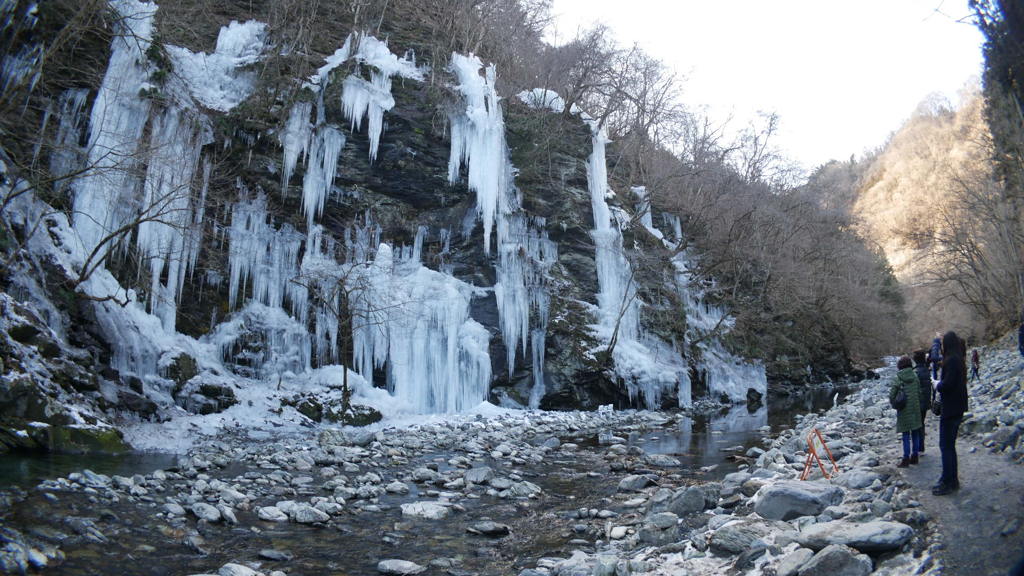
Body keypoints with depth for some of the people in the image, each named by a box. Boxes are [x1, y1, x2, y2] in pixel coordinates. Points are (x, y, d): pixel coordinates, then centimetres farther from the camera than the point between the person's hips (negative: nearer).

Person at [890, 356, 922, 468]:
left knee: (906, 435, 1)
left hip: (904, 410, -4)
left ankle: (906, 459, 3)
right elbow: (919, 392, 4)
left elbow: (892, 394, -11)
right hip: (915, 409, 4)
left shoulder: (898, 378, -12)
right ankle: (914, 456, 20)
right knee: (915, 433, 13)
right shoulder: (915, 376, 0)